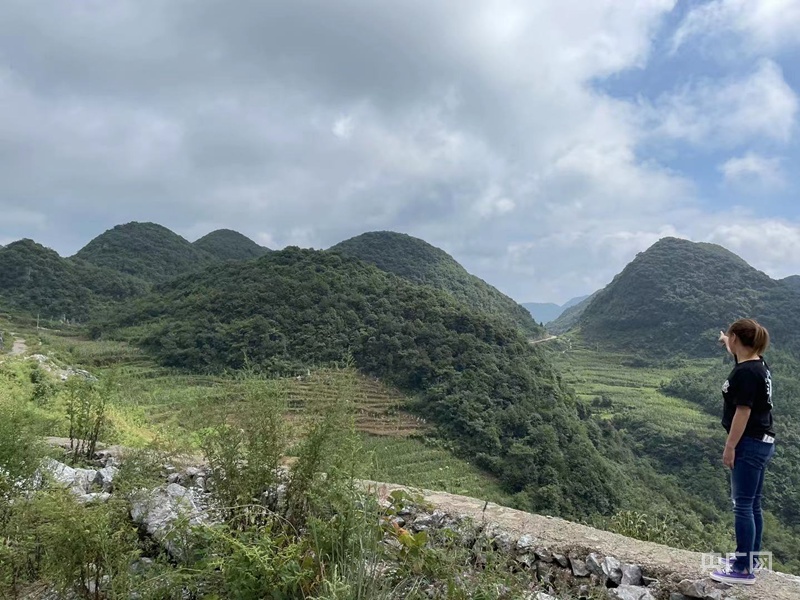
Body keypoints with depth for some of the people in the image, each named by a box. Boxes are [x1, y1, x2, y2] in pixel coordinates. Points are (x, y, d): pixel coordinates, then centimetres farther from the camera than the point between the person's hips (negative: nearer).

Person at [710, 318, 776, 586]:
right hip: (762, 442, 10)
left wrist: (730, 447, -16)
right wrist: (726, 343, 54)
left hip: (750, 444, -10)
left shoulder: (745, 372, -20)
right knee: (753, 504, 17)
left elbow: (743, 412, -22)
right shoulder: (757, 363, 9)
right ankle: (750, 558, 27)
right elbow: (742, 354, 34)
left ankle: (744, 569, 2)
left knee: (742, 505, -4)